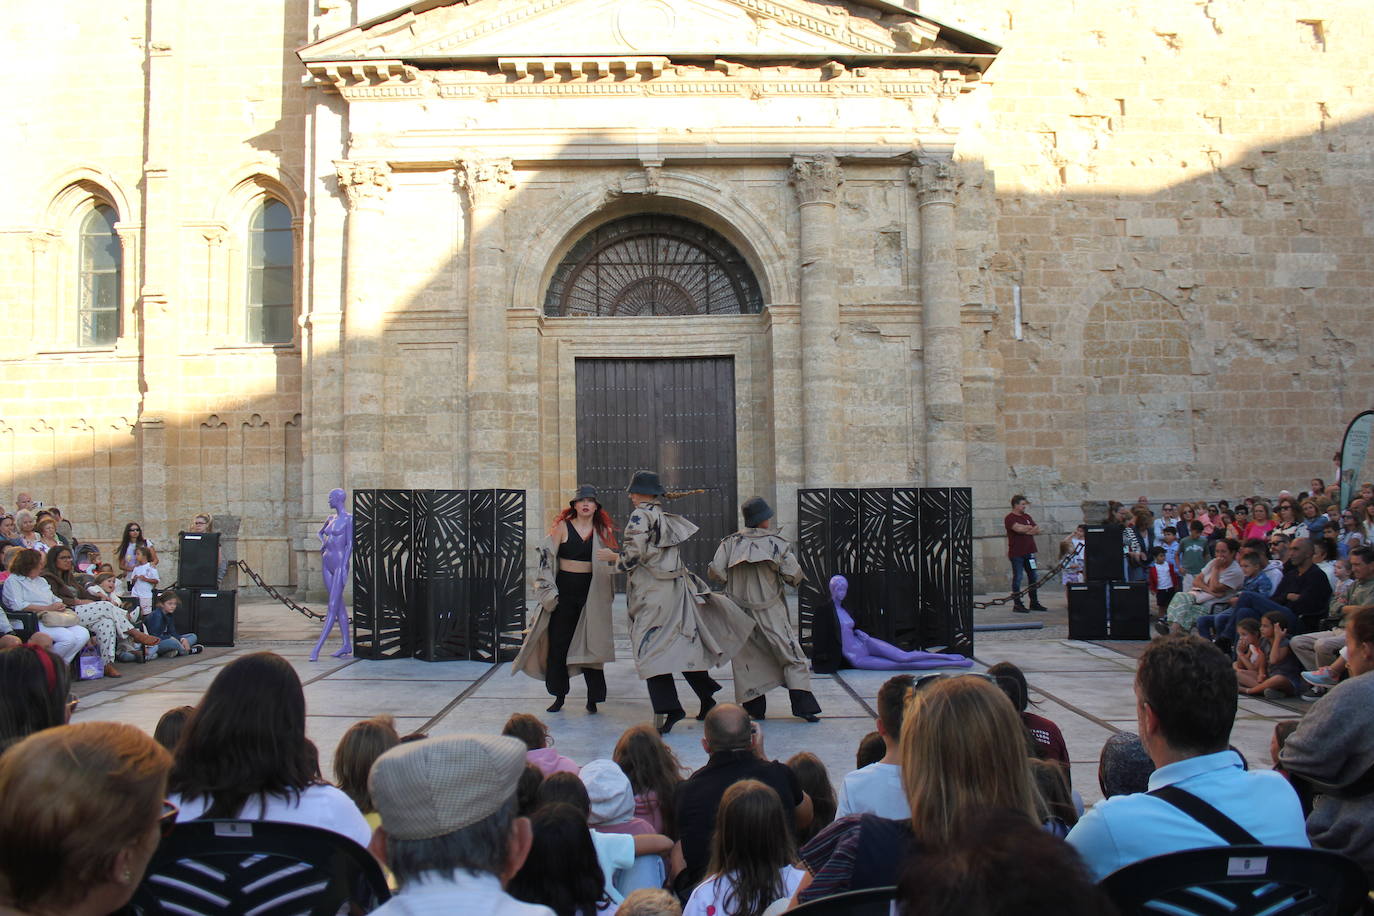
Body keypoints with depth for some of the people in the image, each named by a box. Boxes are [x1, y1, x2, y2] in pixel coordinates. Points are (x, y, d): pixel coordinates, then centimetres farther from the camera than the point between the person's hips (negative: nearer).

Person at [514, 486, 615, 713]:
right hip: (564, 591, -1)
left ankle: (593, 698, 8)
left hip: (591, 594, 1)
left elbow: (611, 563, 15)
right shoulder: (563, 527, -1)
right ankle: (559, 696, 15)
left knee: (591, 644, 1)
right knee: (558, 644, 3)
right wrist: (548, 591, -8)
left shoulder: (603, 531, 7)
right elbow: (547, 556, -2)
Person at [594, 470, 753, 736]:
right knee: (685, 643, 14)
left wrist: (613, 556, 2)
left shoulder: (640, 516, -9)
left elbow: (634, 554, -14)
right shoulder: (667, 519, 16)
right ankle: (707, 699, 18)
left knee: (651, 648, -7)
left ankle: (668, 708, -14)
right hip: (677, 585, 8)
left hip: (652, 591, -8)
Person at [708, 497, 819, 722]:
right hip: (770, 612, -2)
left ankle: (754, 707, 12)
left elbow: (715, 572, -6)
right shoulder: (777, 543, -6)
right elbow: (794, 576, -8)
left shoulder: (730, 542, 0)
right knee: (792, 657, 3)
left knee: (747, 658, 12)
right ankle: (803, 705, -5)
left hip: (739, 610, 2)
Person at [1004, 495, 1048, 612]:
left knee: (1033, 577, 10)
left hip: (1029, 552, 7)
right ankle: (1017, 604, 1)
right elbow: (1018, 529, -24)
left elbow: (1037, 530, 8)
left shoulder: (1027, 516, 16)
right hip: (1016, 553, -7)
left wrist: (1026, 530, -10)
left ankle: (1034, 602, 19)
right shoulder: (1010, 518, -7)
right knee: (1017, 577, -4)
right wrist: (1030, 528, -6)